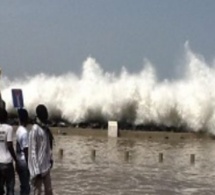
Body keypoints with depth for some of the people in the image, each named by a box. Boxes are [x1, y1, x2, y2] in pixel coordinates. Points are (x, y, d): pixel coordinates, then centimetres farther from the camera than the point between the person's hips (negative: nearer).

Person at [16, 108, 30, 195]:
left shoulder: (18, 130, 9)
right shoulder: (24, 132, -19)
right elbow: (25, 150, -20)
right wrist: (28, 165, -16)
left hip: (19, 162, 9)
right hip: (24, 162, -9)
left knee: (23, 185, 15)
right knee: (26, 186, -2)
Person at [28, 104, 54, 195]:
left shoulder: (45, 128, 9)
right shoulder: (35, 129, -16)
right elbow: (32, 151, -19)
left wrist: (50, 160, 14)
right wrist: (37, 171, -21)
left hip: (46, 166, 9)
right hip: (39, 167, -9)